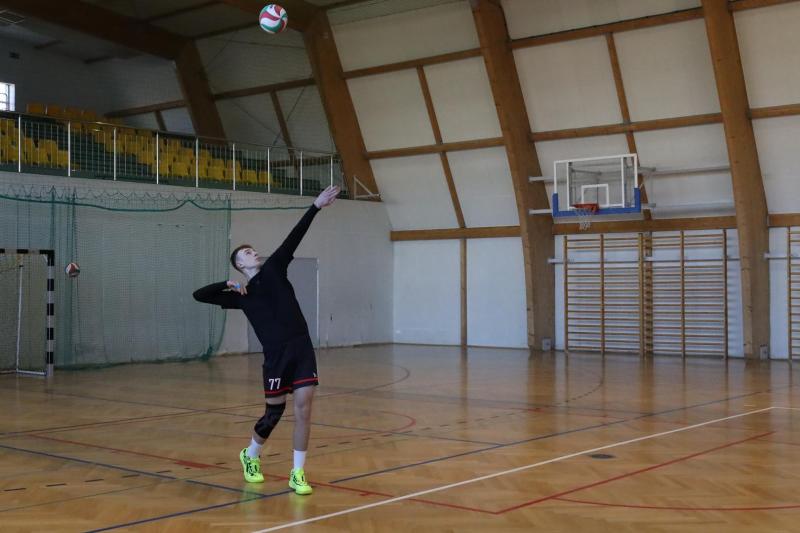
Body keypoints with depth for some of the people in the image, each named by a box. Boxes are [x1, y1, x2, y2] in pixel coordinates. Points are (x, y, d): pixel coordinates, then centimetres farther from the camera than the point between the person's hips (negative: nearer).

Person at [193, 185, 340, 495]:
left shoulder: (273, 269, 14)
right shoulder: (240, 295, 10)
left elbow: (294, 237, 5)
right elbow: (199, 295, 6)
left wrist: (316, 207, -3)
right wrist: (228, 285, -5)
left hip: (302, 346, 2)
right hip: (276, 353, -2)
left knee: (303, 407, -6)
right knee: (274, 412, 5)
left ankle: (297, 474, 3)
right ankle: (251, 456, 35)